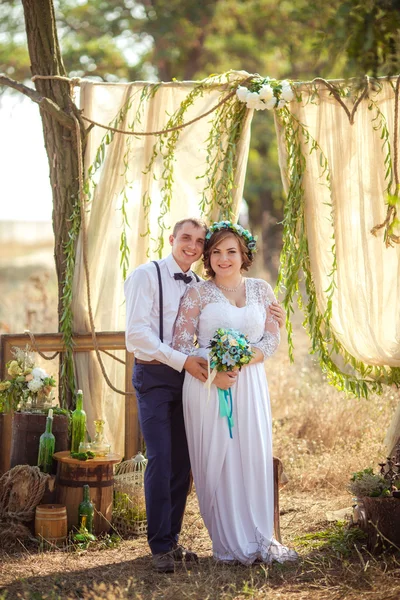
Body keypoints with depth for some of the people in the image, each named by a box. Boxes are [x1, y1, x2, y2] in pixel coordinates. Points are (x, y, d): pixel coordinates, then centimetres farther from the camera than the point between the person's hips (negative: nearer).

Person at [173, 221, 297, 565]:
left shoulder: (262, 290, 10)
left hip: (250, 383, 3)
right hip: (207, 385, -2)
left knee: (255, 457, 1)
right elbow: (182, 343, -2)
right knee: (216, 459, -2)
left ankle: (259, 538, 9)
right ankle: (228, 543, 6)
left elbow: (272, 337, 6)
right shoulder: (197, 293, 2)